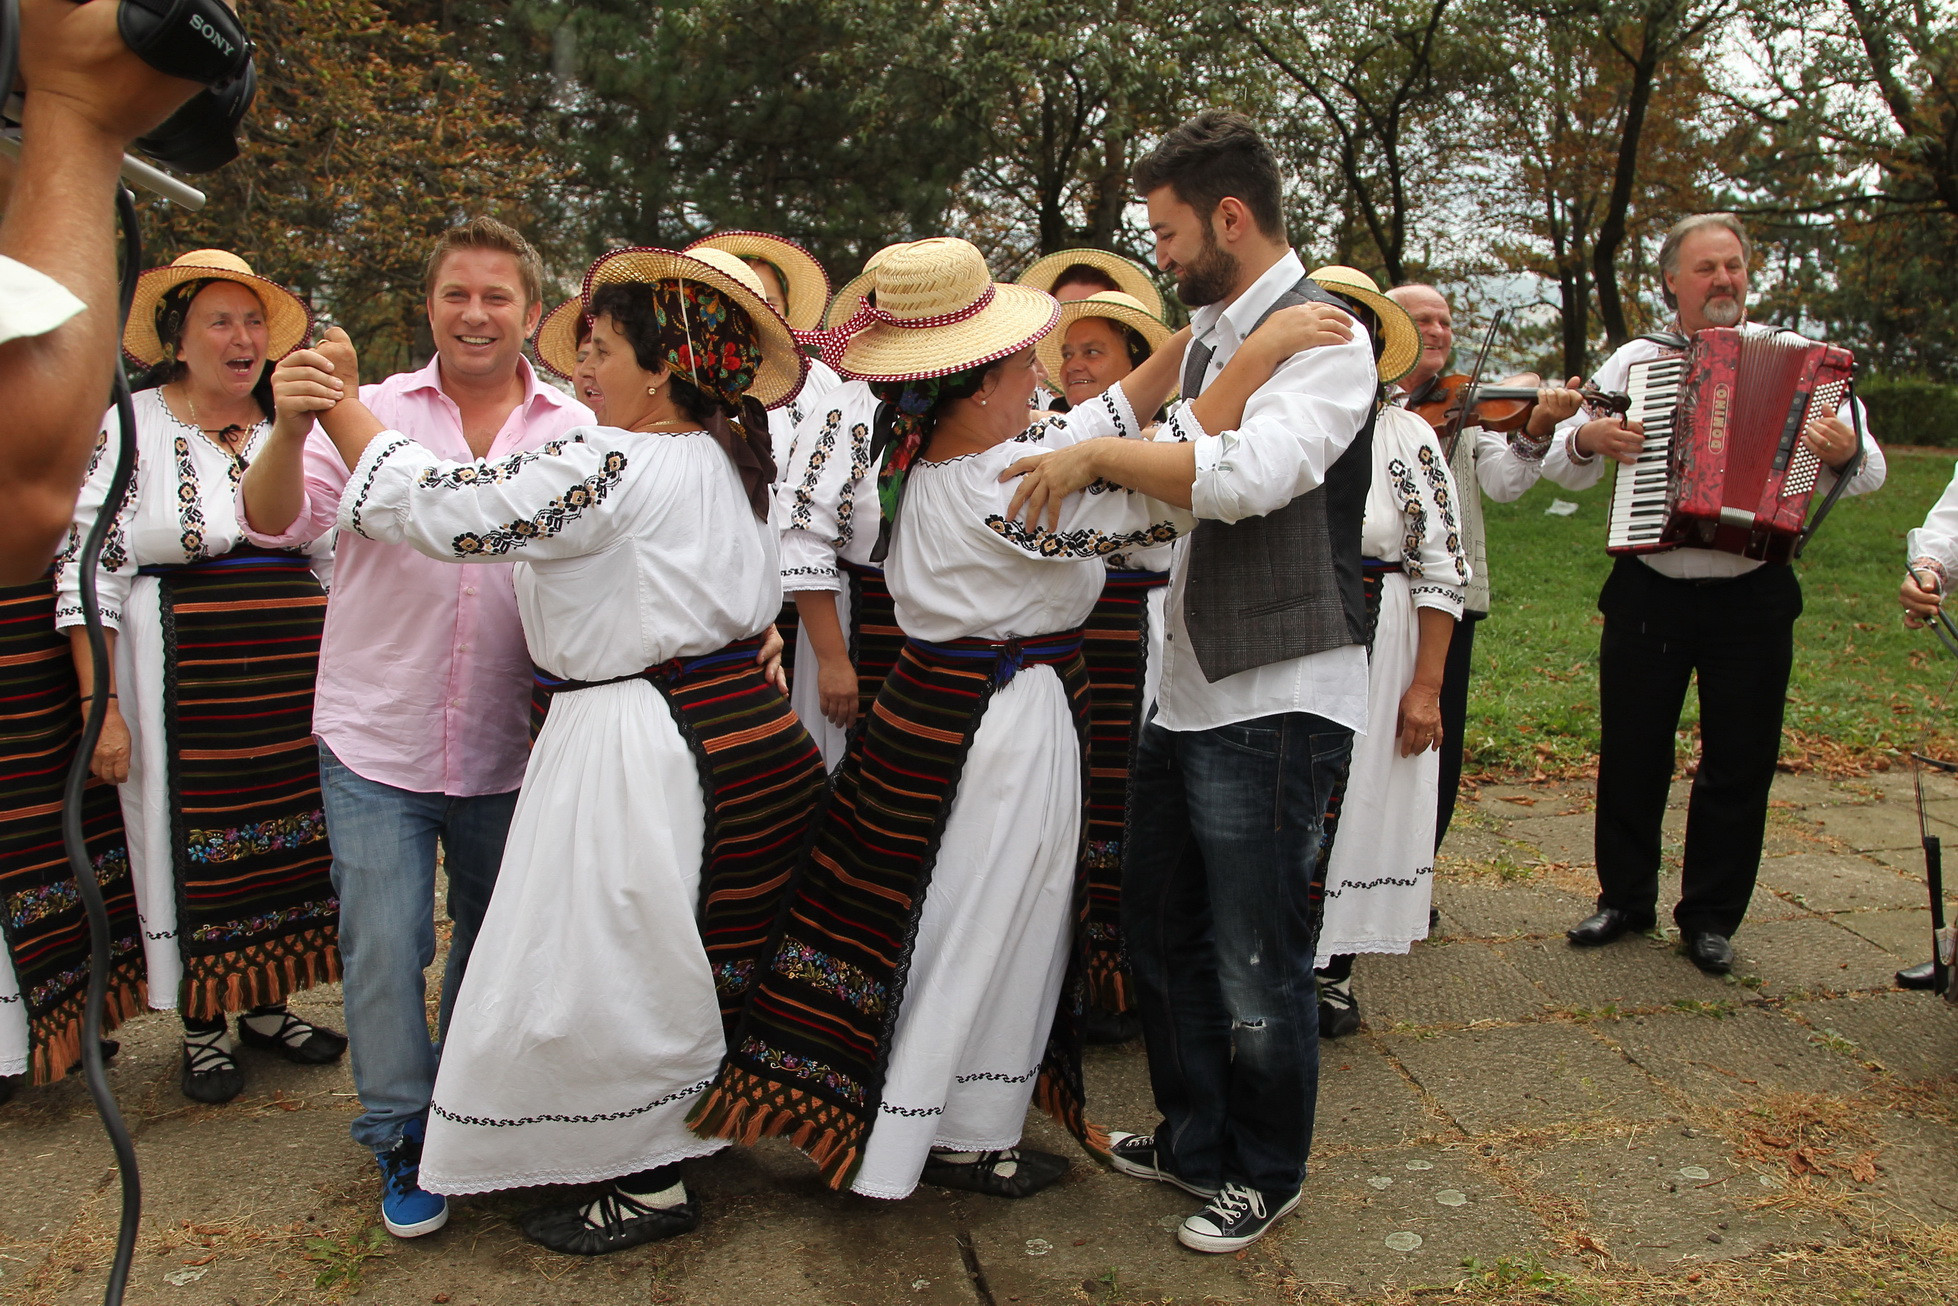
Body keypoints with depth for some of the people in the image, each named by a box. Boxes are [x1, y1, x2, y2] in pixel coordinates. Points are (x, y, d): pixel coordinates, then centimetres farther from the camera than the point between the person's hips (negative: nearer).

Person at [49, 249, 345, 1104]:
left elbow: (333, 560, 16)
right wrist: (100, 705, -11)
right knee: (190, 840, 6)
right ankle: (202, 1025, 23)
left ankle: (266, 1003, 28)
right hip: (181, 673, -3)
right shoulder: (128, 427, -2)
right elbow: (83, 571, -5)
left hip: (296, 675, 4)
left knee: (288, 833, 9)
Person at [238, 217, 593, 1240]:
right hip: (376, 744, -1)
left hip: (508, 752, 1)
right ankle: (402, 1137, 27)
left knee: (494, 945, 17)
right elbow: (275, 522, -12)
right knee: (384, 947, 4)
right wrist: (292, 428, -33)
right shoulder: (371, 412, -2)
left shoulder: (578, 434, -1)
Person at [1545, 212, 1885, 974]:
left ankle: (1710, 918, 20)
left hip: (1753, 599, -1)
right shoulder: (1632, 362, 6)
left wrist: (1846, 453, -27)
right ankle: (1626, 898, 25)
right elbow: (1562, 466, 6)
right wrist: (1587, 439, -16)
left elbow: (1867, 469, -4)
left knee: (1739, 764, 6)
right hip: (1648, 592, 1)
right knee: (1631, 755, 8)